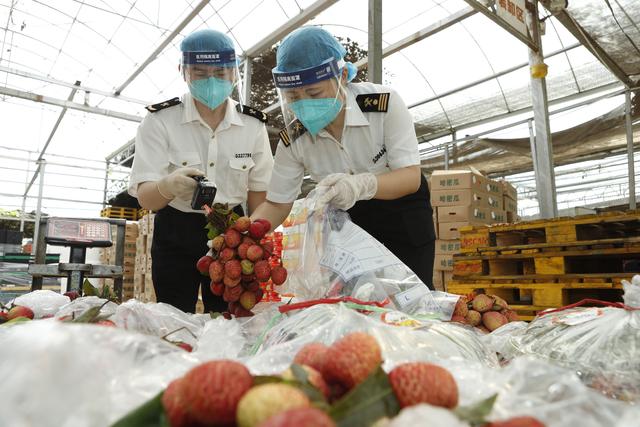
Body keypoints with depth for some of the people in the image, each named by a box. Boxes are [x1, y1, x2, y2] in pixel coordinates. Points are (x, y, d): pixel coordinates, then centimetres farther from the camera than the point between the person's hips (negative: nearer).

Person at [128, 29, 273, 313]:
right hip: (176, 235, -1)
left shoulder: (253, 124, -3)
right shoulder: (160, 119, -10)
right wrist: (168, 186, -40)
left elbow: (258, 193, 3)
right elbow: (144, 196, -17)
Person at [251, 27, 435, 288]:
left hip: (403, 212, -2)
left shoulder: (384, 103, -27)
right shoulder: (293, 139, -19)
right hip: (349, 220, 2)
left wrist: (362, 184, -49)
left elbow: (411, 176, -28)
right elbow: (277, 204, -12)